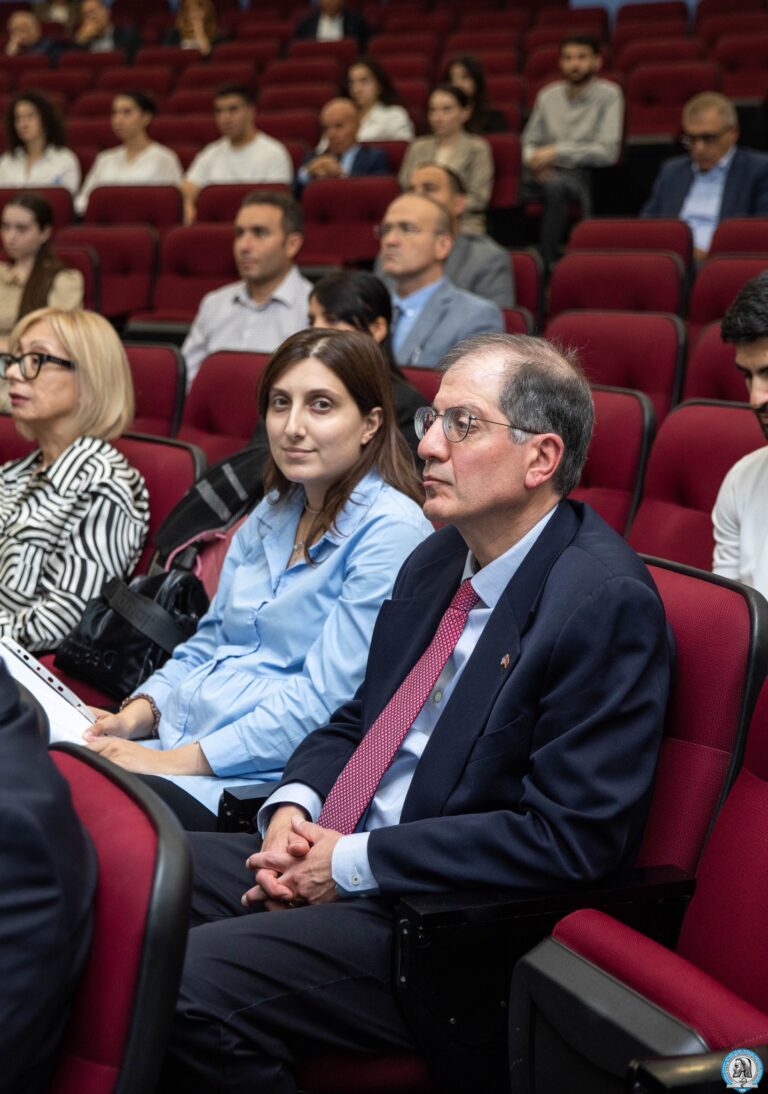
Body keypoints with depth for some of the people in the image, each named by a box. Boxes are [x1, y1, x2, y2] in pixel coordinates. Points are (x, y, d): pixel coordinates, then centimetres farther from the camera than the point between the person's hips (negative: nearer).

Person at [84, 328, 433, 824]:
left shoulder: (390, 531, -10)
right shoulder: (271, 513, 16)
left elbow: (323, 701, -16)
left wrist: (179, 760, -18)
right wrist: (139, 713, 2)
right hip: (173, 738, 7)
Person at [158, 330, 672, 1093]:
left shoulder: (606, 602, -17)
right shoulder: (439, 561, 11)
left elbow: (569, 835, -22)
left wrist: (353, 861, -18)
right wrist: (292, 808, -1)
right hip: (327, 856, 9)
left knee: (192, 981, -25)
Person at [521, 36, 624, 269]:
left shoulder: (608, 94, -1)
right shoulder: (548, 95, 14)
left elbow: (607, 152, -10)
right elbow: (529, 141, 20)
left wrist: (557, 151, -14)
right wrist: (534, 159, -5)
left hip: (585, 174, -4)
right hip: (546, 172, 4)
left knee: (555, 184, -39)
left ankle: (548, 262, -29)